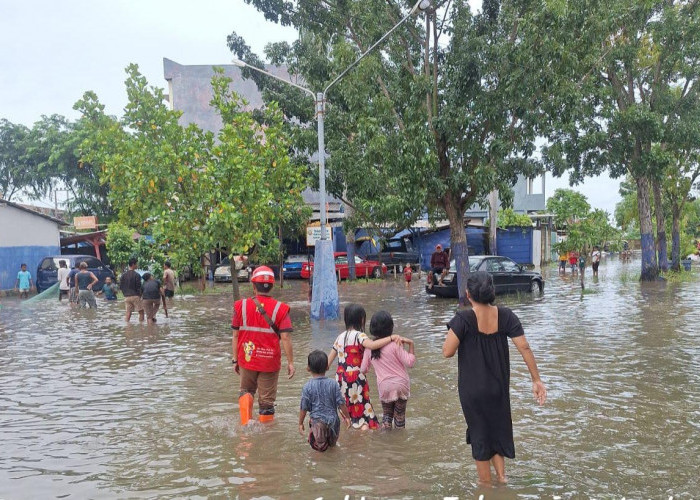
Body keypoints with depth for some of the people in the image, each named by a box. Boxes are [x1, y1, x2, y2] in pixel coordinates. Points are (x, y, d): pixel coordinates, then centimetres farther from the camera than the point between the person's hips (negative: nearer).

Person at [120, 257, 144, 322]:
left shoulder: (123, 275, 6)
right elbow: (139, 287, -10)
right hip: (135, 296, -5)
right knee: (141, 311, 4)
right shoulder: (137, 275, -10)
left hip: (126, 297, 5)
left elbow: (120, 286, 8)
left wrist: (125, 293, 18)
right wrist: (139, 295, 3)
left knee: (128, 312, 9)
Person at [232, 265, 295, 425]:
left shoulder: (241, 306, -3)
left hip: (247, 358, 2)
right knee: (266, 399, 11)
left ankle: (245, 422, 4)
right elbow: (285, 338, -12)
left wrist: (235, 359, 9)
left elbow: (236, 335, 0)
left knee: (246, 390, 24)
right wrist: (290, 362, -4)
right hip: (270, 361, -2)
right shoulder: (280, 309, -8)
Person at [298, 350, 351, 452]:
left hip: (317, 419, -3)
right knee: (333, 442, 23)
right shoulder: (333, 384, -4)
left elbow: (303, 408, -3)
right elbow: (341, 403, -1)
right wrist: (347, 417, 11)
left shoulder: (307, 387, -8)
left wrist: (300, 423, 8)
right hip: (333, 419, 3)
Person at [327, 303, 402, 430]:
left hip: (340, 378, 7)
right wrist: (392, 337, -33)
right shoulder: (359, 336, -11)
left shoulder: (341, 337, 10)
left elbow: (329, 359, 14)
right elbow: (371, 345, -33)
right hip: (356, 378, -7)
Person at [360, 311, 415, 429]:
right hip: (401, 384, -2)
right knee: (400, 415, 14)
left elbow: (363, 369, 4)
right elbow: (410, 363, -15)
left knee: (386, 414, 20)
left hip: (384, 386, 2)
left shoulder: (369, 347, -4)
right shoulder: (395, 345, -16)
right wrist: (411, 344, -12)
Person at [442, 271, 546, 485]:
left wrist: (451, 332, -1)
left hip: (472, 389, -3)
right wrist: (536, 380, 0)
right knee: (498, 427, 27)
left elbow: (447, 352, -21)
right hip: (499, 387, 4)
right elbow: (525, 349, -8)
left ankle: (485, 481, 29)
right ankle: (501, 473, 28)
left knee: (479, 433, 14)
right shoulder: (505, 316, -8)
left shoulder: (464, 319, -20)